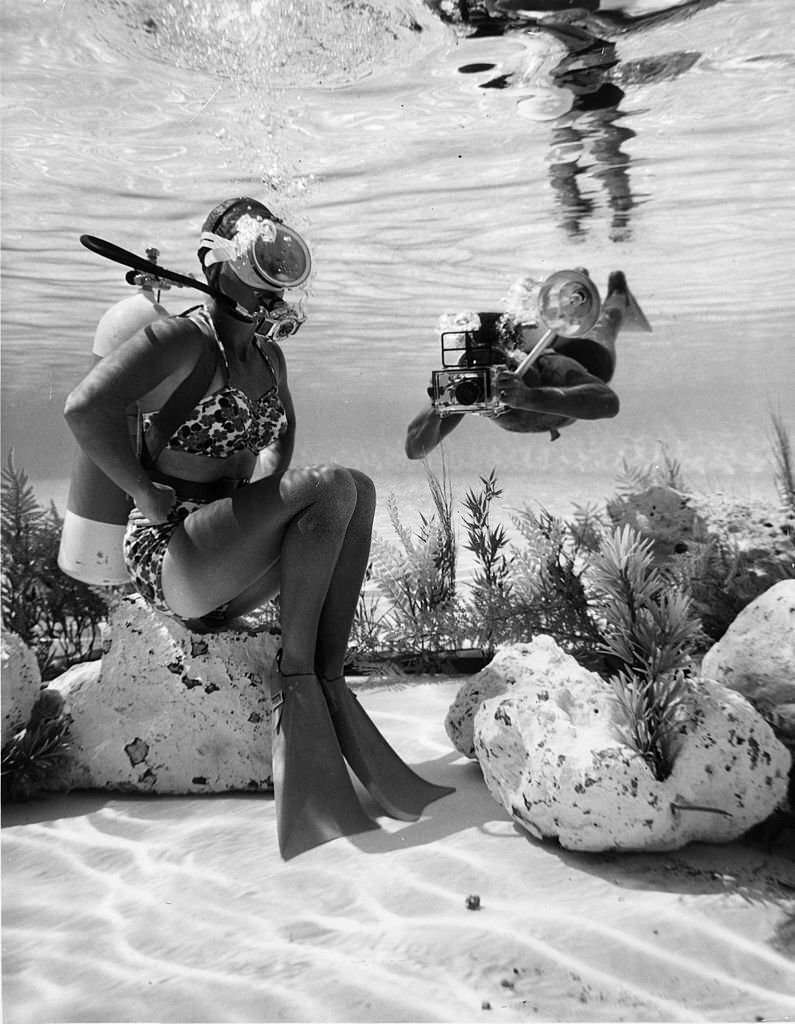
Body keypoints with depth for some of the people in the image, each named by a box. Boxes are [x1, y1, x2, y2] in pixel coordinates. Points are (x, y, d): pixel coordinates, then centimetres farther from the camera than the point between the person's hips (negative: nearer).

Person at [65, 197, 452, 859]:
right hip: (171, 555, -8)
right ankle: (295, 677, -14)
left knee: (359, 490, -11)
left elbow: (282, 435, 30)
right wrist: (149, 495, -20)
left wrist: (266, 491, 11)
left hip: (234, 565, 8)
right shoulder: (185, 339, -11)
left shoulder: (269, 354, 14)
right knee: (331, 487, -24)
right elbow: (85, 407, -24)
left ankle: (327, 683, -15)